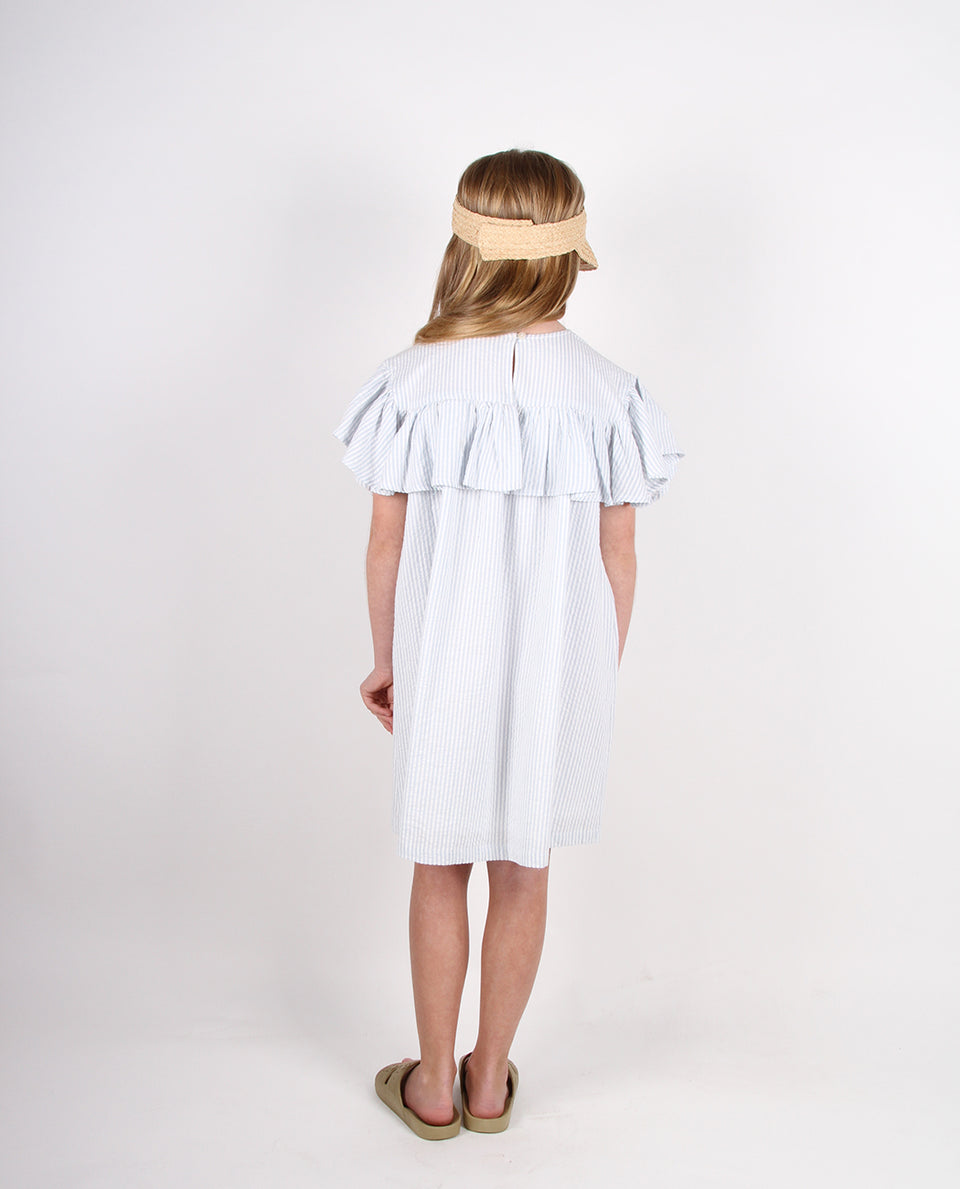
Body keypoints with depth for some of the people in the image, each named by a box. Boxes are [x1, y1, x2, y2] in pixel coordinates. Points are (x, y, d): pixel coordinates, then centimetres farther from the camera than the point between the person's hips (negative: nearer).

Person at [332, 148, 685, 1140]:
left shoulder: (413, 380, -11)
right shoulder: (605, 391, -9)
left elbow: (385, 546, -5)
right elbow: (617, 558, -3)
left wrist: (384, 659, 9)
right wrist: (604, 674, 11)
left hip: (442, 663, -1)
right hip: (557, 667, 1)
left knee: (439, 868, 16)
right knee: (523, 870, 17)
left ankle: (434, 1085, 32)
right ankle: (489, 1080, 34)